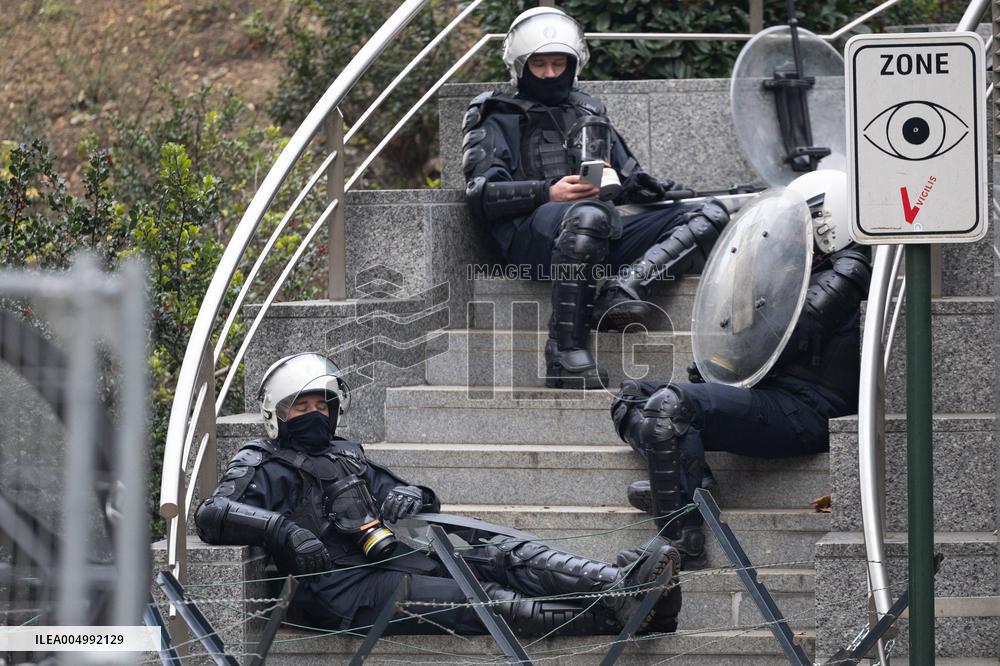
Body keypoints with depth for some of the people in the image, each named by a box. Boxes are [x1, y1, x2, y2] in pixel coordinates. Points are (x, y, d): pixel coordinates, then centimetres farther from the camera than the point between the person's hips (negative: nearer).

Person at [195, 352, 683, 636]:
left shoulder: (347, 456, 31)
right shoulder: (263, 467, 10)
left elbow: (395, 494, 35)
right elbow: (212, 516, -7)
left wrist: (411, 498, 8)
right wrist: (280, 528, -23)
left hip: (400, 560, 8)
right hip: (343, 585, -8)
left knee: (509, 557, -15)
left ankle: (625, 585, -38)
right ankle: (616, 612, -47)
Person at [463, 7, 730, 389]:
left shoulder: (590, 114, 35)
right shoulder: (500, 123, 18)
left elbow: (631, 181, 33)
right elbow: (481, 196, 3)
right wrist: (548, 192, -14)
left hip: (606, 239, 5)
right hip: (533, 233, -5)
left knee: (711, 216, -14)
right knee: (590, 213, -42)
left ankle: (625, 287, -37)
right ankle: (565, 354, -41)